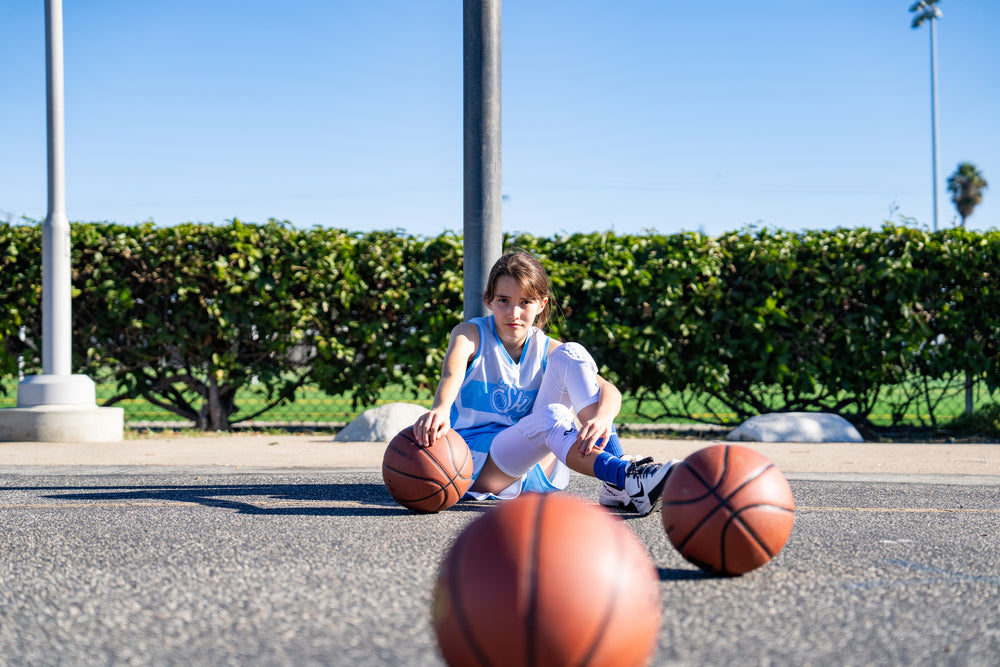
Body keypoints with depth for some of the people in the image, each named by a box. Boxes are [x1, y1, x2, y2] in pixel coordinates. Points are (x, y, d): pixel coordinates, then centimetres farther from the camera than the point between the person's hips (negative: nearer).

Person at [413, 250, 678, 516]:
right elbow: (452, 374, -30)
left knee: (570, 354, -15)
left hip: (538, 468, 4)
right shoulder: (471, 335, -4)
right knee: (551, 417, -33)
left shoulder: (547, 351, 3)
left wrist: (602, 418, -40)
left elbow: (609, 390, -13)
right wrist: (440, 409, -55)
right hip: (477, 464, -3)